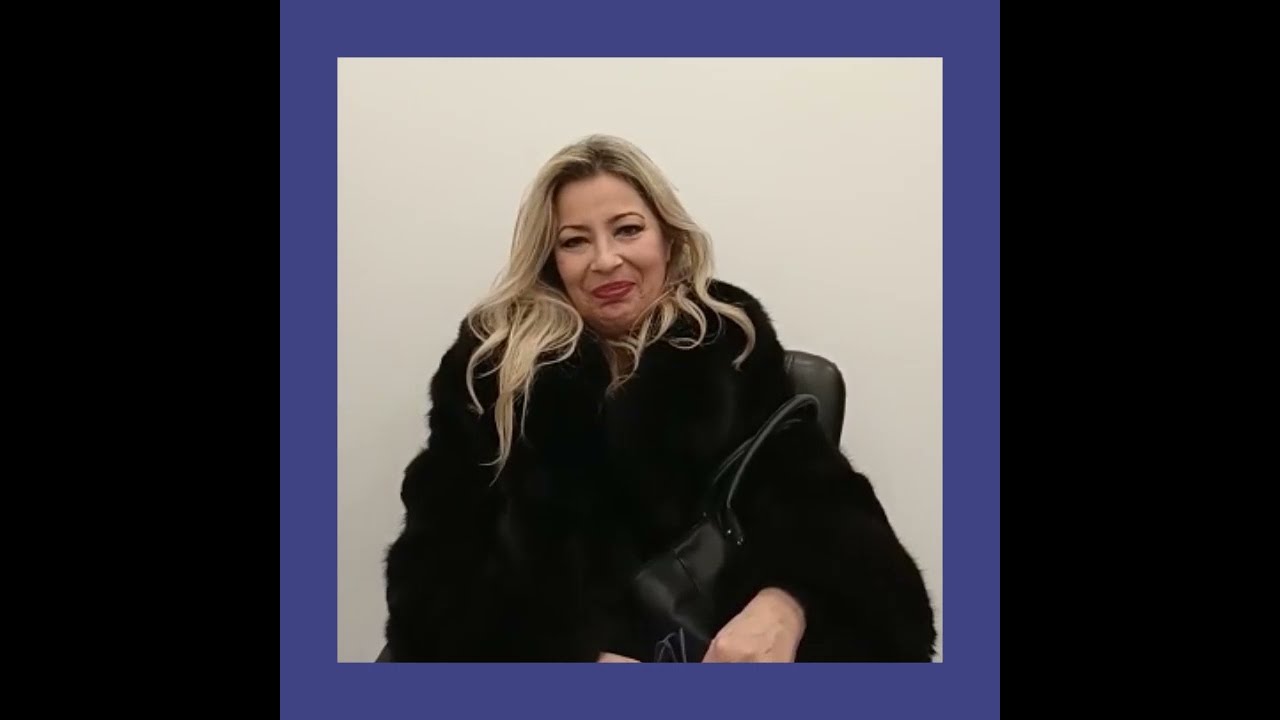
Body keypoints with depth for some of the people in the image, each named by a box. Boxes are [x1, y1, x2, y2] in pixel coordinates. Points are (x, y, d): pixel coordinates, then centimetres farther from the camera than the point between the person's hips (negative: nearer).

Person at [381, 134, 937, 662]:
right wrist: (578, 653, -22)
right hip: (552, 635, -1)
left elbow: (815, 490, -4)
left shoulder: (729, 334, 4)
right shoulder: (491, 360, 0)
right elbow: (443, 555, -6)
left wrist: (785, 604, -25)